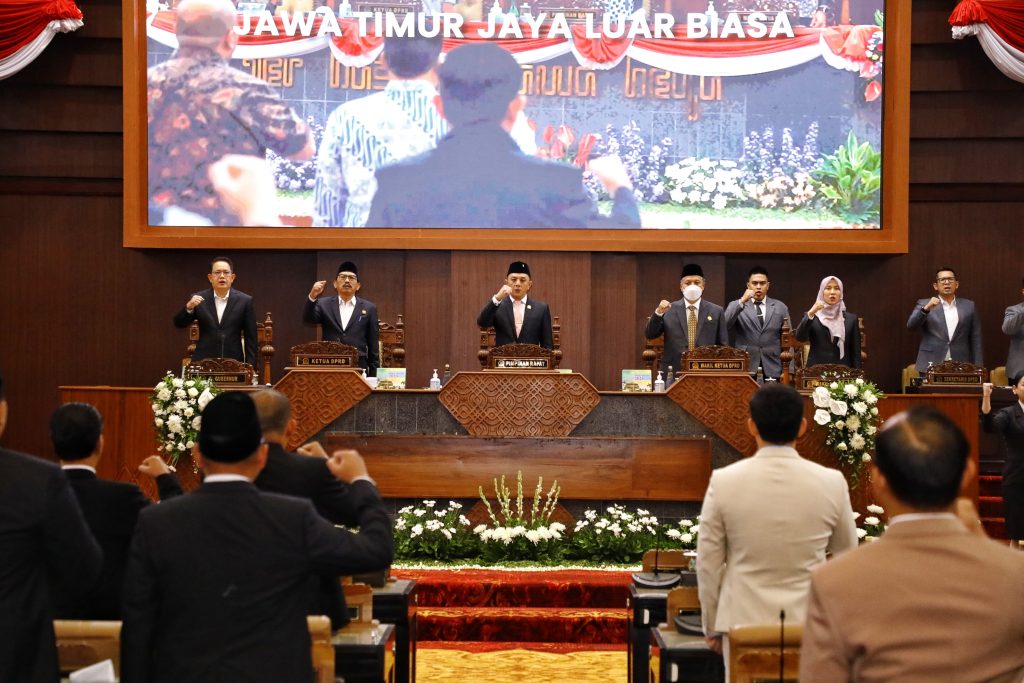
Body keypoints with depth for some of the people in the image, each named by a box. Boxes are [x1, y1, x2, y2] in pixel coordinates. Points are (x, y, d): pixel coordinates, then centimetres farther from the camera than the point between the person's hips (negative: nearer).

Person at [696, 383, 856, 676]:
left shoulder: (723, 482, -9)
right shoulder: (832, 483, -6)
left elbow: (708, 564, -3)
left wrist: (712, 626, 10)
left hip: (743, 622, -1)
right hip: (809, 623, 1)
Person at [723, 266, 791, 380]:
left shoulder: (780, 307, 11)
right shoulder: (736, 306, 7)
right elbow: (724, 326, -11)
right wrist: (742, 302, -17)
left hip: (772, 370, 1)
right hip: (745, 369, -1)